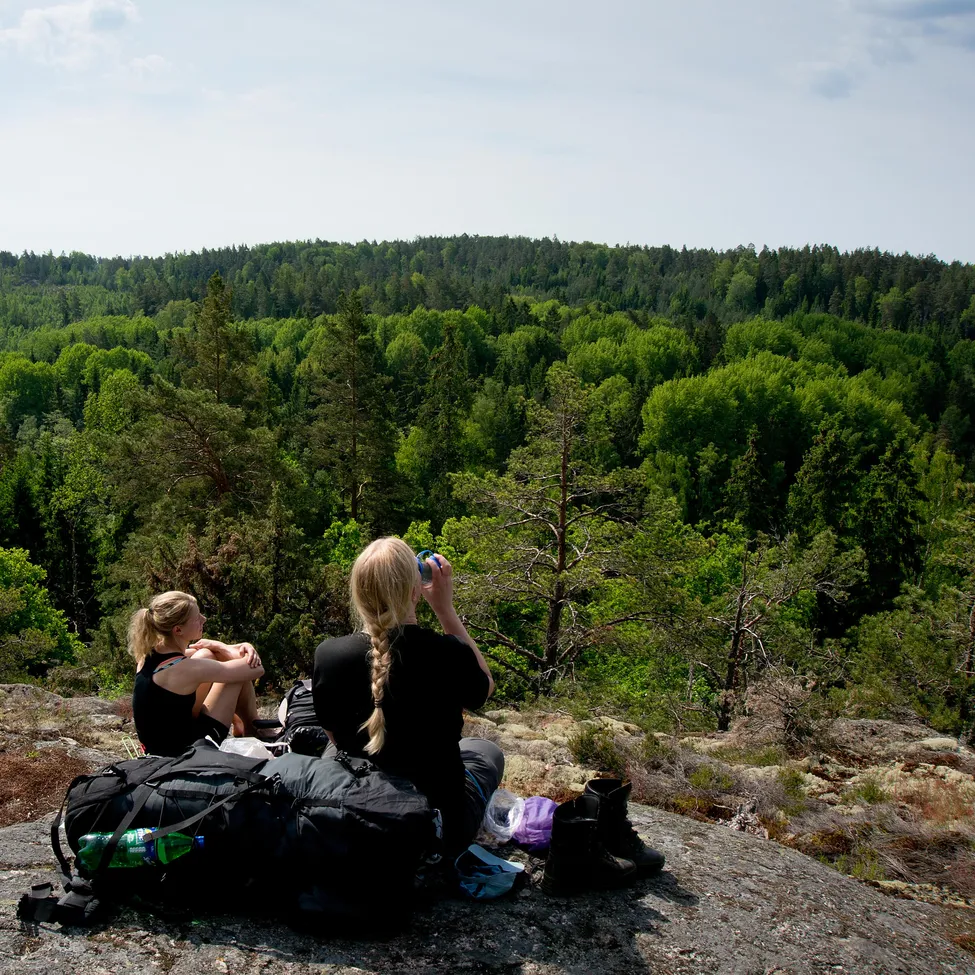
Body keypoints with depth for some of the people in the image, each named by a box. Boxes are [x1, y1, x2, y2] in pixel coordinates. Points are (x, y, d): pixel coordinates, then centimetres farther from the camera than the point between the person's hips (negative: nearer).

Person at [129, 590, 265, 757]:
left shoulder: (148, 652, -4)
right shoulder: (185, 668, -27)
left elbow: (202, 645, 13)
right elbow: (256, 669, -20)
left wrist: (231, 649, -5)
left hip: (157, 743, 8)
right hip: (185, 747, -8)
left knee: (206, 655, 15)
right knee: (240, 673, -1)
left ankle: (238, 721, 30)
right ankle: (253, 733, 23)